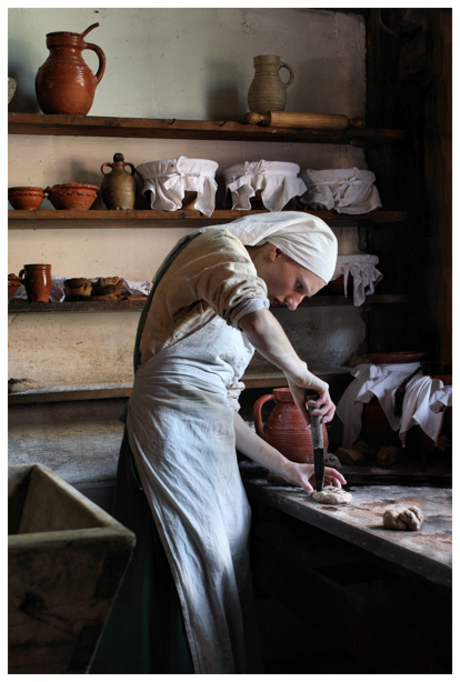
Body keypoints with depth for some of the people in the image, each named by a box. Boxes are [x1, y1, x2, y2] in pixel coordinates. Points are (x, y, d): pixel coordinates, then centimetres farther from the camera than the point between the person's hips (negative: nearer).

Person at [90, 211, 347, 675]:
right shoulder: (221, 247, -3)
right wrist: (299, 375, -12)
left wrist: (287, 469, 20)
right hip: (174, 425, -10)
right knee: (199, 565, -8)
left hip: (209, 442, 10)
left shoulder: (226, 321, 25)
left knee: (227, 562, 8)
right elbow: (256, 319, -26)